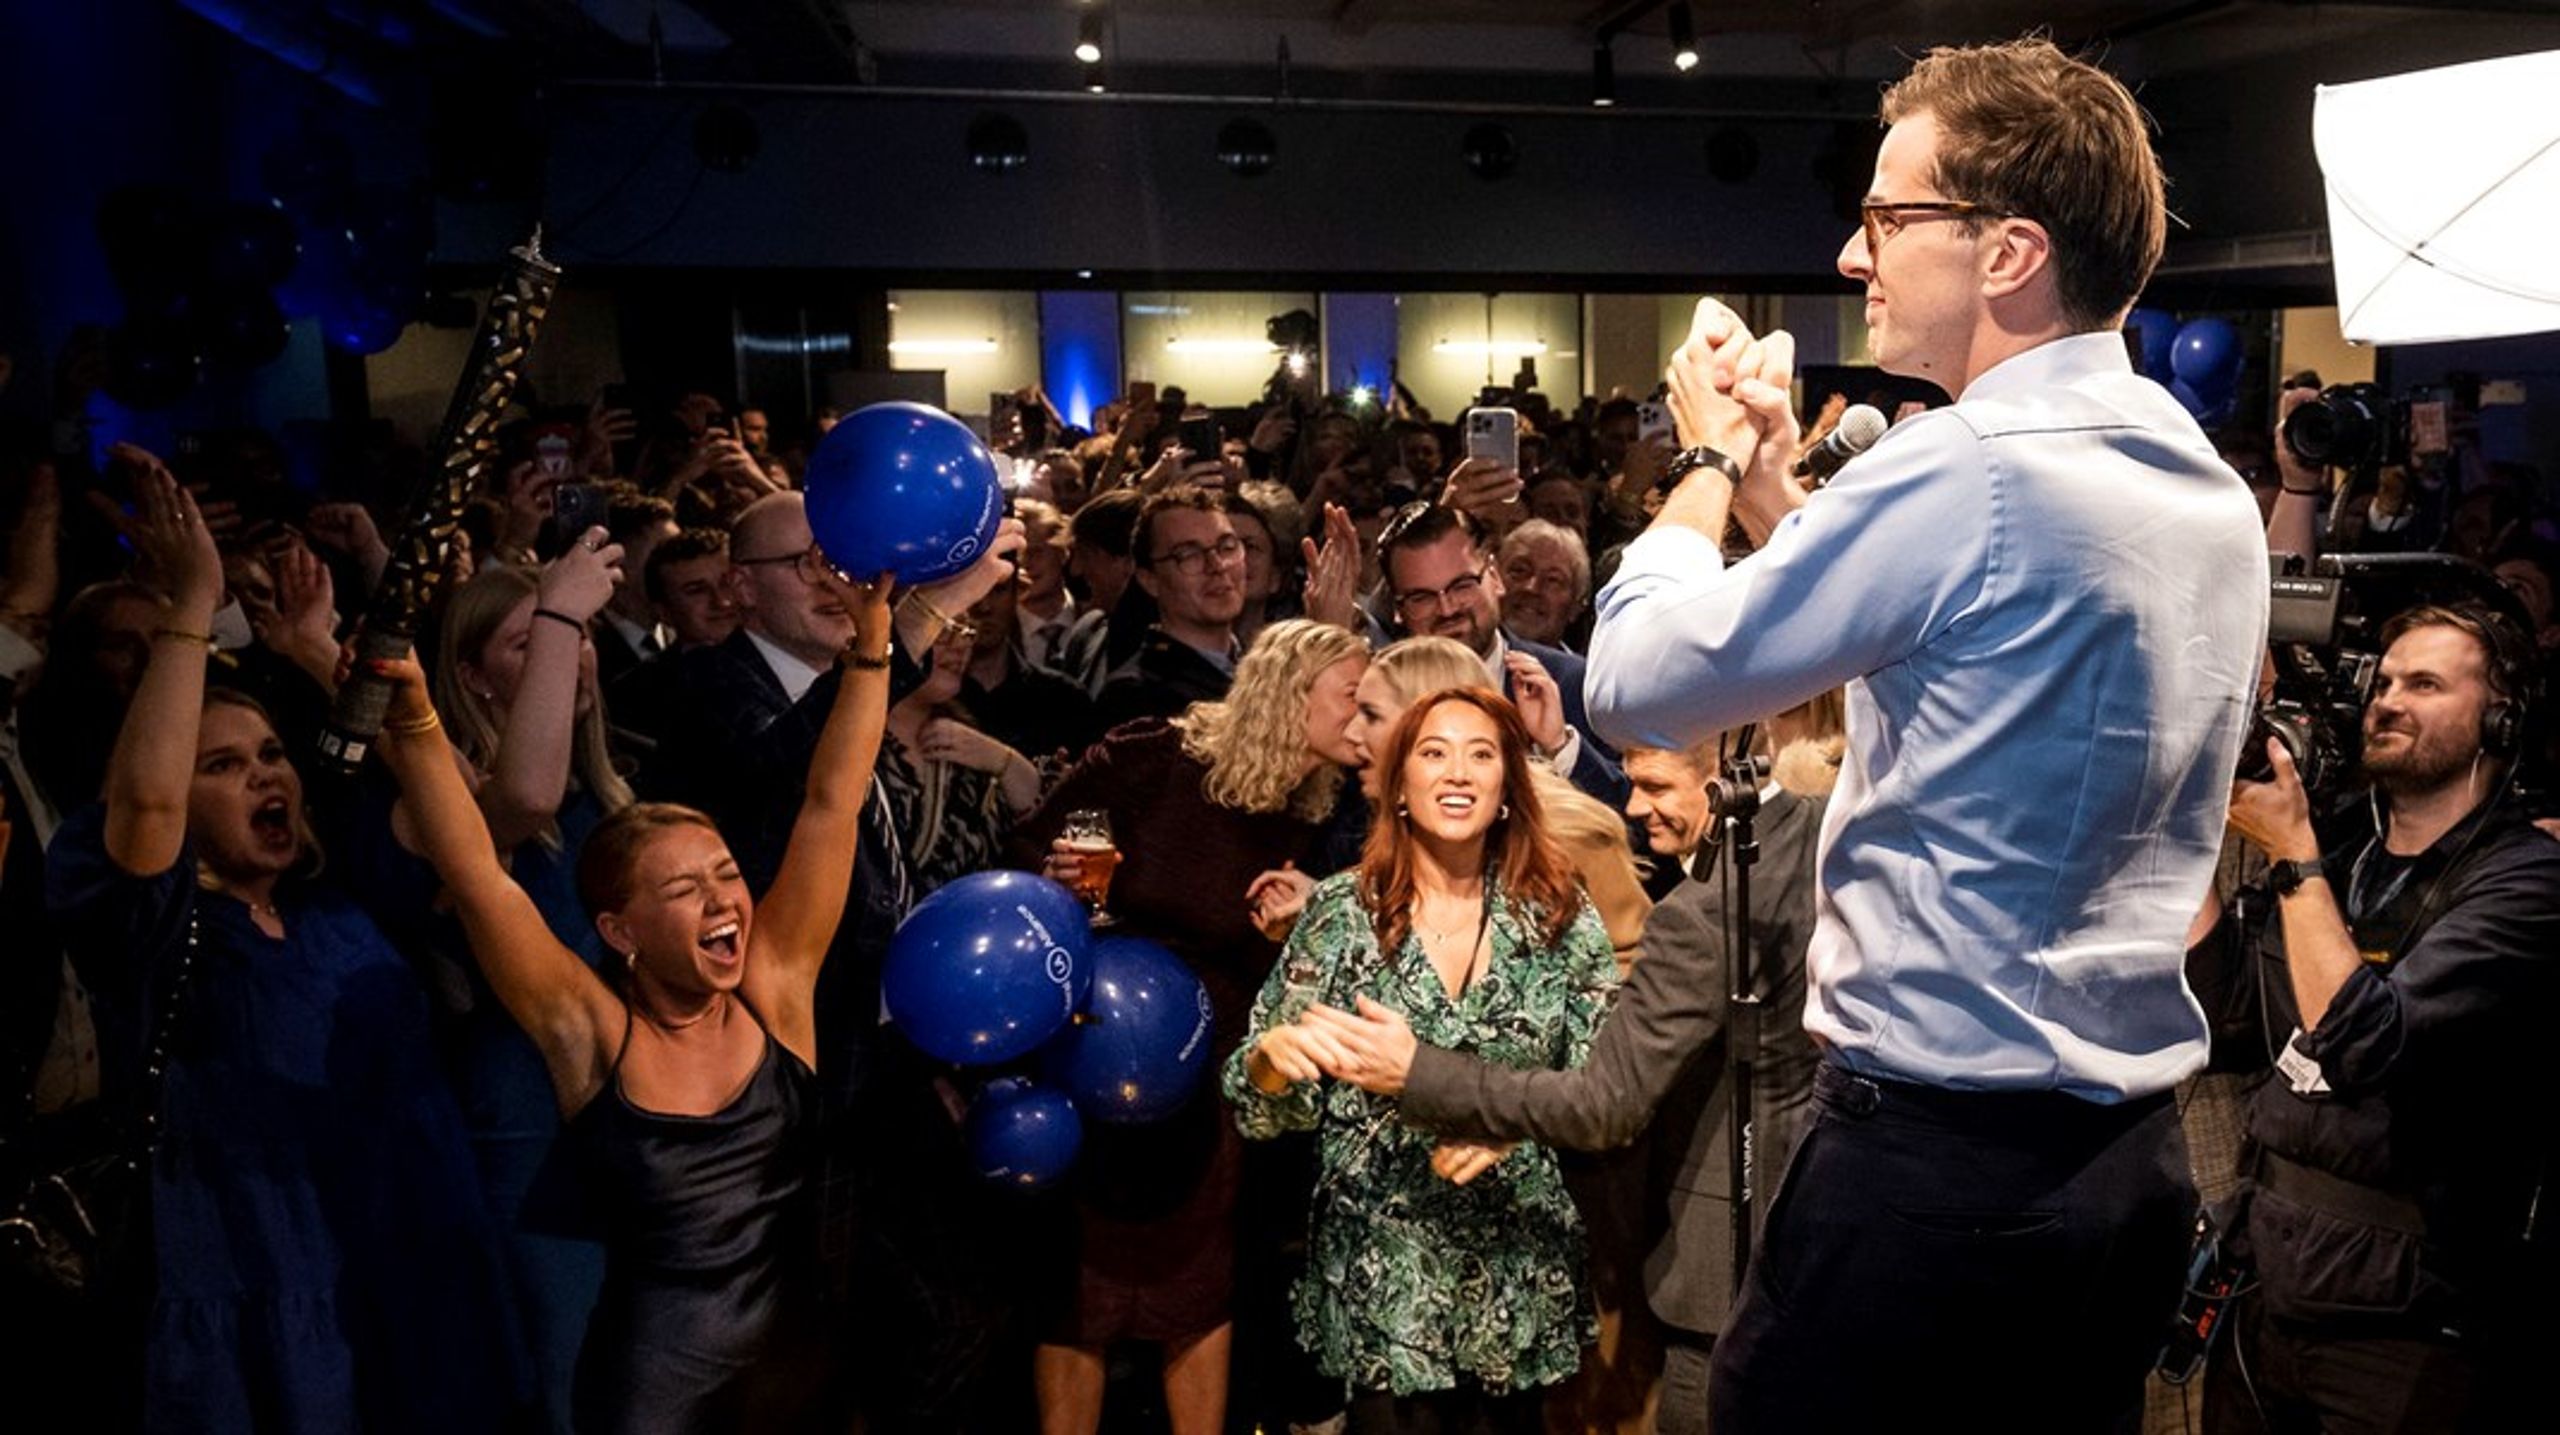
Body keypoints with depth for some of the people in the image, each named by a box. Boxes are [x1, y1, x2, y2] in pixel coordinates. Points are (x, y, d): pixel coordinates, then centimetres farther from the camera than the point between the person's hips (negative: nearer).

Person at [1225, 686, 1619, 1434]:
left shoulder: (1562, 914, -1)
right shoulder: (1341, 910, -4)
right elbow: (1261, 1104, -3)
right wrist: (1275, 1051, -24)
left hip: (1521, 1277, 1)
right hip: (1382, 1275, -1)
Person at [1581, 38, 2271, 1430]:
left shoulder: (1963, 469, -21)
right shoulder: (2216, 494, 7)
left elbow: (1632, 682, -15)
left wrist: (1708, 459, 0)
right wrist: (1772, 482, 12)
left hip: (1928, 1154, -8)